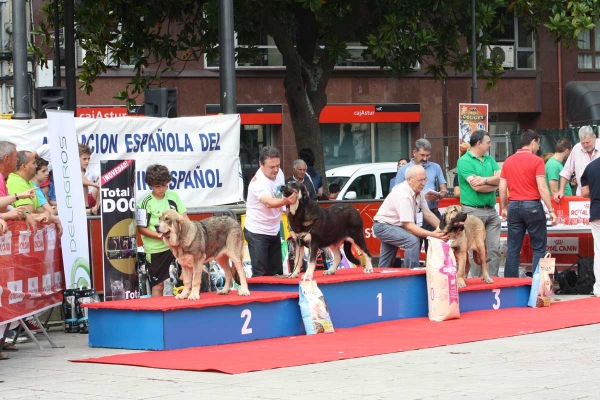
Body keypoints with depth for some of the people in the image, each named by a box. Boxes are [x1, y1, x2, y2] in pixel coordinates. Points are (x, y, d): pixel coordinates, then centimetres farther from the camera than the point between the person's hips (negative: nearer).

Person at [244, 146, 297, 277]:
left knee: (277, 273, 10)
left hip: (274, 230, 8)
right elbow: (269, 202, -49)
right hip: (257, 233, -8)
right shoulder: (259, 183, -29)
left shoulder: (278, 173, -5)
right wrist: (285, 201, -66)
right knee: (260, 274, -10)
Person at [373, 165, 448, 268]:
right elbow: (409, 226, -34)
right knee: (412, 241, -29)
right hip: (383, 226, -9)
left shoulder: (418, 192, -4)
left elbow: (427, 214, 0)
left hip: (395, 226, 9)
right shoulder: (403, 194, -31)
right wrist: (432, 234, -40)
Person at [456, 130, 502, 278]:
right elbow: (476, 186, -17)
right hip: (474, 211, -7)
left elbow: (501, 178, 2)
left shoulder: (489, 159, 15)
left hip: (491, 209, 7)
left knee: (494, 249, 5)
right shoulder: (464, 161, -7)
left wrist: (485, 180, -13)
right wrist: (494, 184, -4)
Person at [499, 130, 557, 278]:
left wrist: (504, 208, 19)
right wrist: (551, 210, -10)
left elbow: (502, 188, 8)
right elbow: (542, 187, -13)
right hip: (532, 205, -5)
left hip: (514, 205, 5)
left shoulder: (508, 162, 8)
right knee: (539, 249, 3)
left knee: (513, 249, 7)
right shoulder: (536, 161, -7)